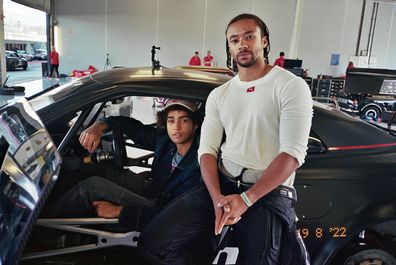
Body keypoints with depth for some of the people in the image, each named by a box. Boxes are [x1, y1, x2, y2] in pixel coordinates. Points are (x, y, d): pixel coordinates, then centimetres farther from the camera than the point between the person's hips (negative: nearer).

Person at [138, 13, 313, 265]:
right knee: (153, 242, -7)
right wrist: (217, 197, -13)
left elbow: (293, 153, -13)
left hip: (269, 194, -3)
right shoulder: (219, 95, 13)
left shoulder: (291, 86, -3)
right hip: (221, 186, 4)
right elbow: (207, 150, 5)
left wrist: (245, 199, -20)